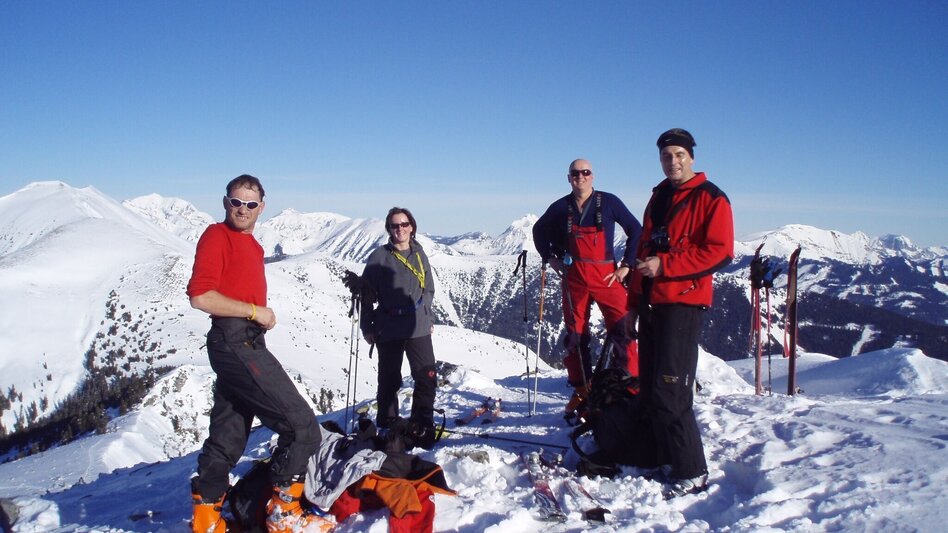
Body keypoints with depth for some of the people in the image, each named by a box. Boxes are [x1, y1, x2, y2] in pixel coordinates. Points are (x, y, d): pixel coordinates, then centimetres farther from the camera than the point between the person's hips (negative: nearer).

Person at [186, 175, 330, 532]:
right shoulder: (217, 236, -7)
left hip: (245, 344, 10)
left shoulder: (250, 244, 20)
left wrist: (260, 317, 4)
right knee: (302, 426, -9)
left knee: (228, 435, 15)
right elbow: (201, 296, -16)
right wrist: (255, 311, -12)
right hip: (236, 343, -10)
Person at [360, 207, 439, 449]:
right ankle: (387, 426, 24)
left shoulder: (419, 254, 7)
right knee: (389, 381, 8)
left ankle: (422, 426, 11)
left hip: (419, 327, 3)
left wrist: (429, 318, 16)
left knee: (427, 378, -3)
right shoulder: (379, 257, -4)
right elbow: (367, 294, -2)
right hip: (389, 330, -2)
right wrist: (367, 327, -2)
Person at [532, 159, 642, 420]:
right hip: (573, 278, 2)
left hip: (607, 276, -2)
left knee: (622, 331, -10)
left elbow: (636, 230, 4)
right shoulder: (560, 208, 5)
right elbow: (539, 230, 22)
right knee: (575, 335, 6)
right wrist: (550, 258, 10)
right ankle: (581, 391, 18)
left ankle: (632, 388, -1)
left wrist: (626, 265, -1)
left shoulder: (609, 202, -1)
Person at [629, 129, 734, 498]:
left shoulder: (710, 198, -4)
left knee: (670, 390, -11)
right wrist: (634, 299, 18)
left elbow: (720, 253, -13)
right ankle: (667, 461, 21)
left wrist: (664, 265, -18)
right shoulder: (658, 197, 19)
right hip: (652, 303, 8)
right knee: (651, 389, 9)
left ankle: (692, 472, 0)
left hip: (683, 304, -8)